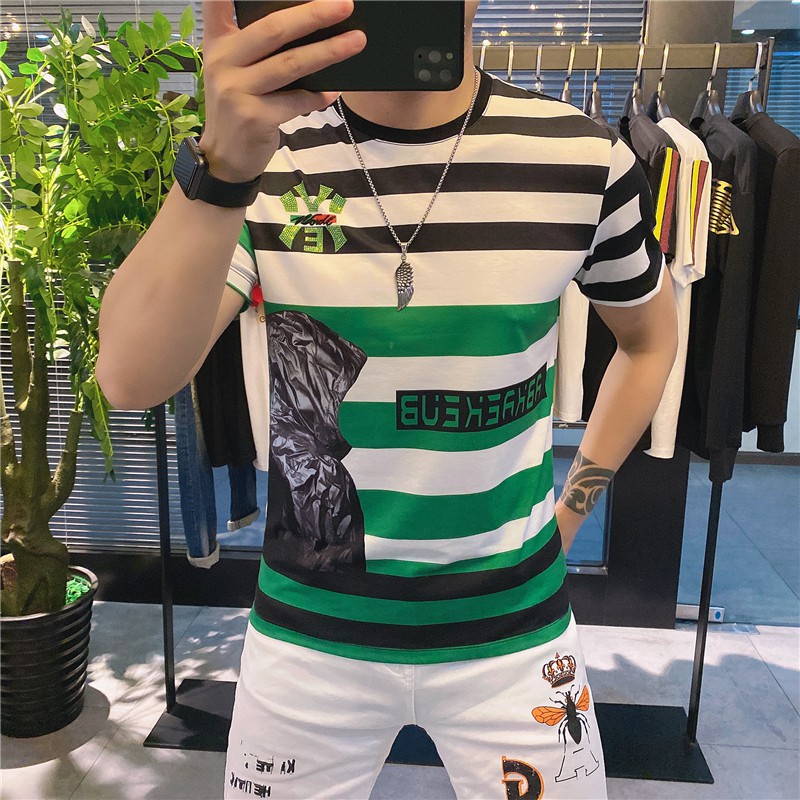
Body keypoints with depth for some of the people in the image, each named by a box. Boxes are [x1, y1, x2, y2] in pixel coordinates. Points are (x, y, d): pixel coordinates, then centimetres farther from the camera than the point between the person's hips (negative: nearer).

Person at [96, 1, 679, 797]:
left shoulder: (582, 159, -7)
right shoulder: (267, 151, -7)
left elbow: (650, 337, 9)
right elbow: (131, 379, -20)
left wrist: (571, 508, 4)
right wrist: (223, 167, -34)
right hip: (308, 629, 1)